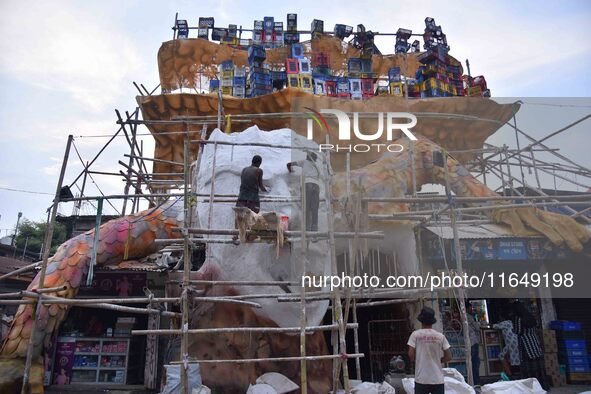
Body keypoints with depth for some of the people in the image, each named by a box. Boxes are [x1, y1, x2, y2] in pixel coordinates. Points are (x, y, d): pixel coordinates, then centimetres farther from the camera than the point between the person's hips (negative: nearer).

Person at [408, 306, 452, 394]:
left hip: (421, 379, -2)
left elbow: (411, 355, -10)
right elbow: (448, 357, 3)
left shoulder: (415, 334, -6)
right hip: (438, 379, 2)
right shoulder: (440, 336, 0)